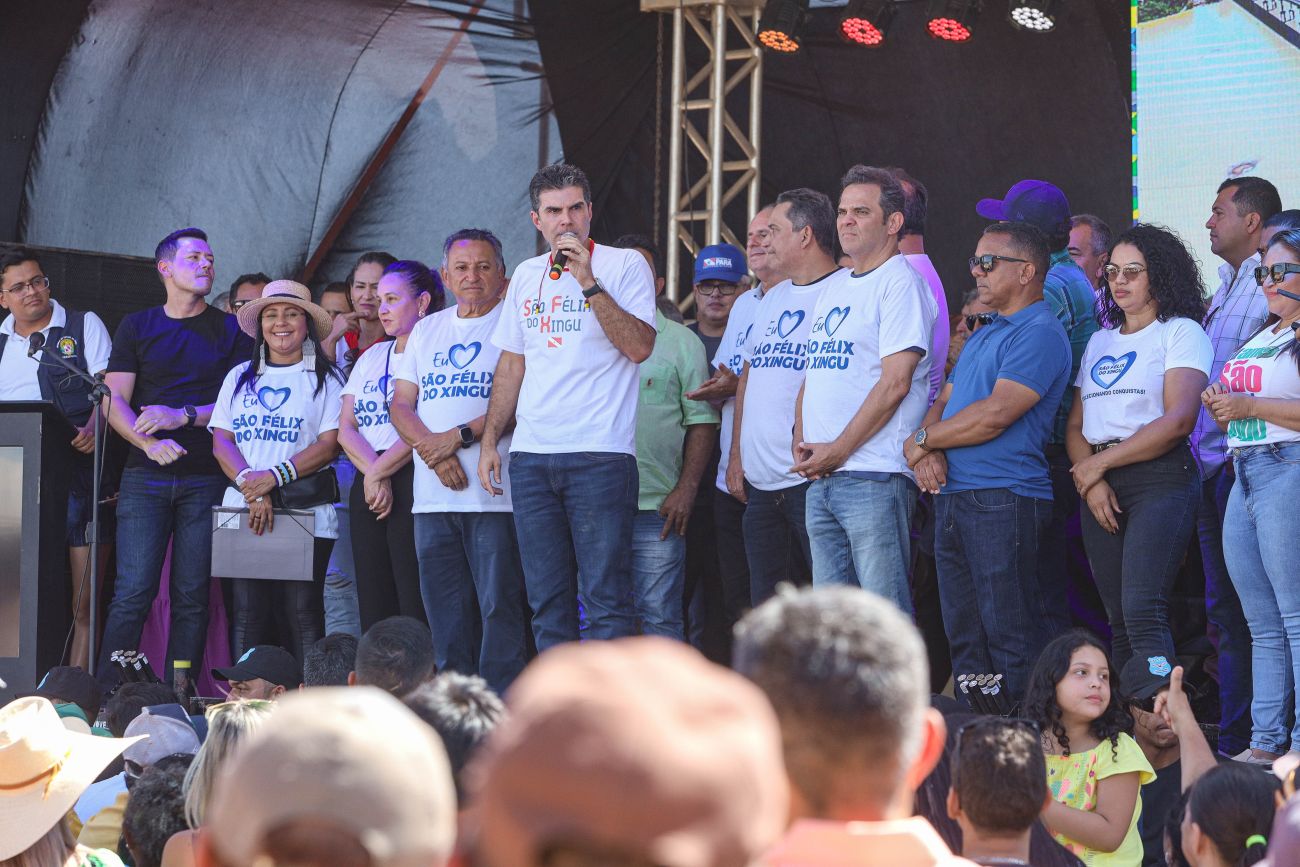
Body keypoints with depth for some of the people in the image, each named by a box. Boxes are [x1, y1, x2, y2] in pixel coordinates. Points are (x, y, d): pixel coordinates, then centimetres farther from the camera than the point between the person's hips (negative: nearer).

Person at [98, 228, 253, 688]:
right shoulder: (137, 327, 12)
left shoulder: (231, 330, 11)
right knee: (132, 593, -9)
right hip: (146, 477, 0)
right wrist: (150, 442, -14)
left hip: (206, 479, 0)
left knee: (192, 597, -2)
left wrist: (183, 416, -12)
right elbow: (114, 401, 4)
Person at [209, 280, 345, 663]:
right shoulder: (240, 377, 17)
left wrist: (275, 477, -15)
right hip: (243, 511, 3)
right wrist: (251, 487, -10)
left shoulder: (325, 379, 6)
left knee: (302, 613, -8)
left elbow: (329, 444, -3)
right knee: (248, 613, -3)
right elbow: (221, 441, 8)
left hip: (307, 514, -3)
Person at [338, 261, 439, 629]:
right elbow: (346, 428, 12)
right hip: (367, 486, 7)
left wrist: (379, 472, -9)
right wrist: (373, 473, -6)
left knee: (415, 610, -13)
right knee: (374, 611, 3)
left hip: (413, 482, -7)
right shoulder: (371, 357, 22)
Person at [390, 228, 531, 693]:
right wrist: (431, 448, -6)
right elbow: (401, 405, 14)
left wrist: (458, 437, -15)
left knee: (501, 609, -9)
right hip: (433, 496, 6)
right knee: (445, 616, 6)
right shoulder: (427, 329, 20)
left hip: (495, 494, -5)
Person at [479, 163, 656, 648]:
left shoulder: (625, 266, 1)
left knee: (604, 599, -9)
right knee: (546, 601, 6)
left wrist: (588, 281, -15)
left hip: (600, 453, -5)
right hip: (531, 457, 5)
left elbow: (640, 346, -12)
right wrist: (488, 441, 14)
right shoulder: (527, 276, 17)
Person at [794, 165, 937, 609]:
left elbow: (895, 383, -14)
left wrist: (837, 452, -13)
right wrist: (802, 441, 6)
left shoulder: (901, 282, -6)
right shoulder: (834, 286, 20)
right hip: (819, 479, 8)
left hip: (875, 477, -8)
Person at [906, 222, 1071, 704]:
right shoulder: (982, 336, 23)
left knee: (1012, 639, -9)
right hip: (952, 497, 10)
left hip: (1003, 500, -10)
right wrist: (928, 452, -4)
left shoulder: (1040, 335, -9)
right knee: (964, 637, 10)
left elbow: (994, 415, -18)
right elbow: (944, 404, 19)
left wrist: (921, 440, -6)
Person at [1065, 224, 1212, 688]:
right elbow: (1076, 426, 17)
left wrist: (1101, 462, -7)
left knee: (1142, 612, -21)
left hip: (1161, 478, -7)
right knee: (1119, 622, 3)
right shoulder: (1100, 342, 22)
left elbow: (1178, 420, -11)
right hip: (1100, 487, 7)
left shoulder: (1181, 332, 2)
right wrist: (1091, 481, -3)